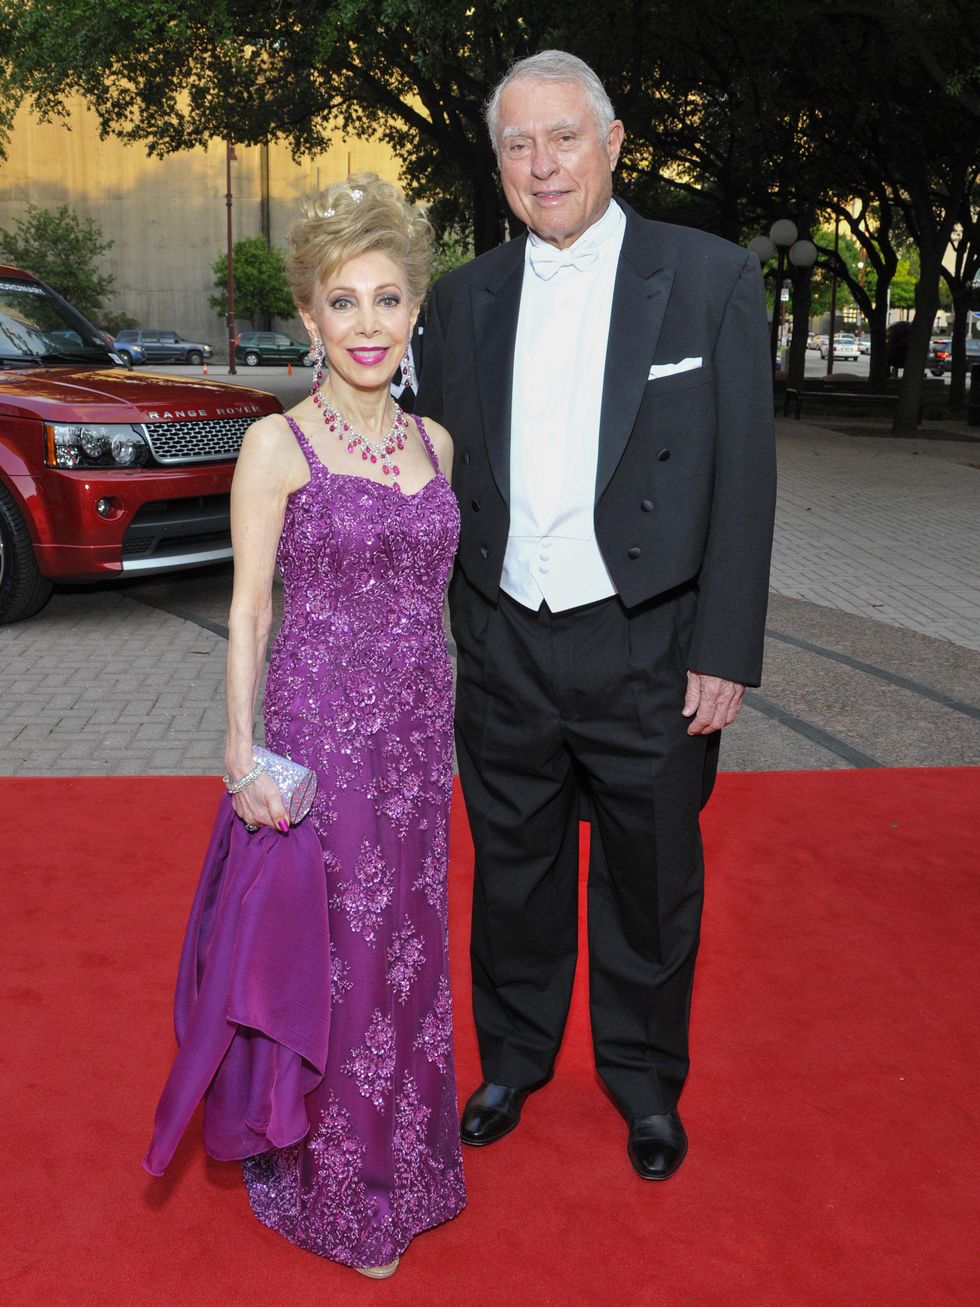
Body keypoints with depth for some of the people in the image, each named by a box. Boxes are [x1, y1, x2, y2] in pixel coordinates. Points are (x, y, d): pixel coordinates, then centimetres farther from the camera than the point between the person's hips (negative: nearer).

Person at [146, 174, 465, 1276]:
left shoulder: (433, 441, 8)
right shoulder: (278, 445, -8)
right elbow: (247, 610, -7)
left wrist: (442, 725, 15)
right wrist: (242, 754, -14)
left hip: (417, 735, 5)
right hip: (318, 730, -5)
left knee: (408, 949, 16)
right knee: (336, 958, 5)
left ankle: (400, 1164, 37)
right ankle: (335, 1192, 27)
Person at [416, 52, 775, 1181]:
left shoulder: (710, 280, -4)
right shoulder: (463, 300, 6)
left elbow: (741, 480, -6)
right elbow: (437, 480, 10)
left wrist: (725, 654, -10)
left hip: (647, 651, -2)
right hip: (504, 649, 3)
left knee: (650, 879, 13)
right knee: (513, 869, 17)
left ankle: (645, 1080, 36)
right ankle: (514, 1057, 40)